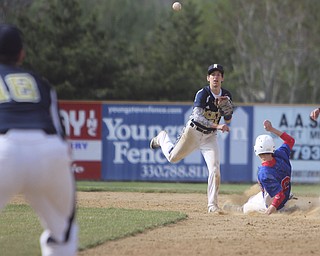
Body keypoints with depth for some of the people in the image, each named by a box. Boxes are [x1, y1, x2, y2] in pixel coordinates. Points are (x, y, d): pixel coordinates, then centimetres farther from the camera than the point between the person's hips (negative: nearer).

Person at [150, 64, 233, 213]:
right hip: (193, 132, -3)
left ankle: (213, 205, -6)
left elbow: (228, 120, 6)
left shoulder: (226, 96, -2)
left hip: (210, 136, 3)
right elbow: (198, 116, -31)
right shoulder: (203, 94, -19)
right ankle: (162, 138, 45)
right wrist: (217, 126, -41)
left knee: (215, 170, -12)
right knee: (173, 157, 12)